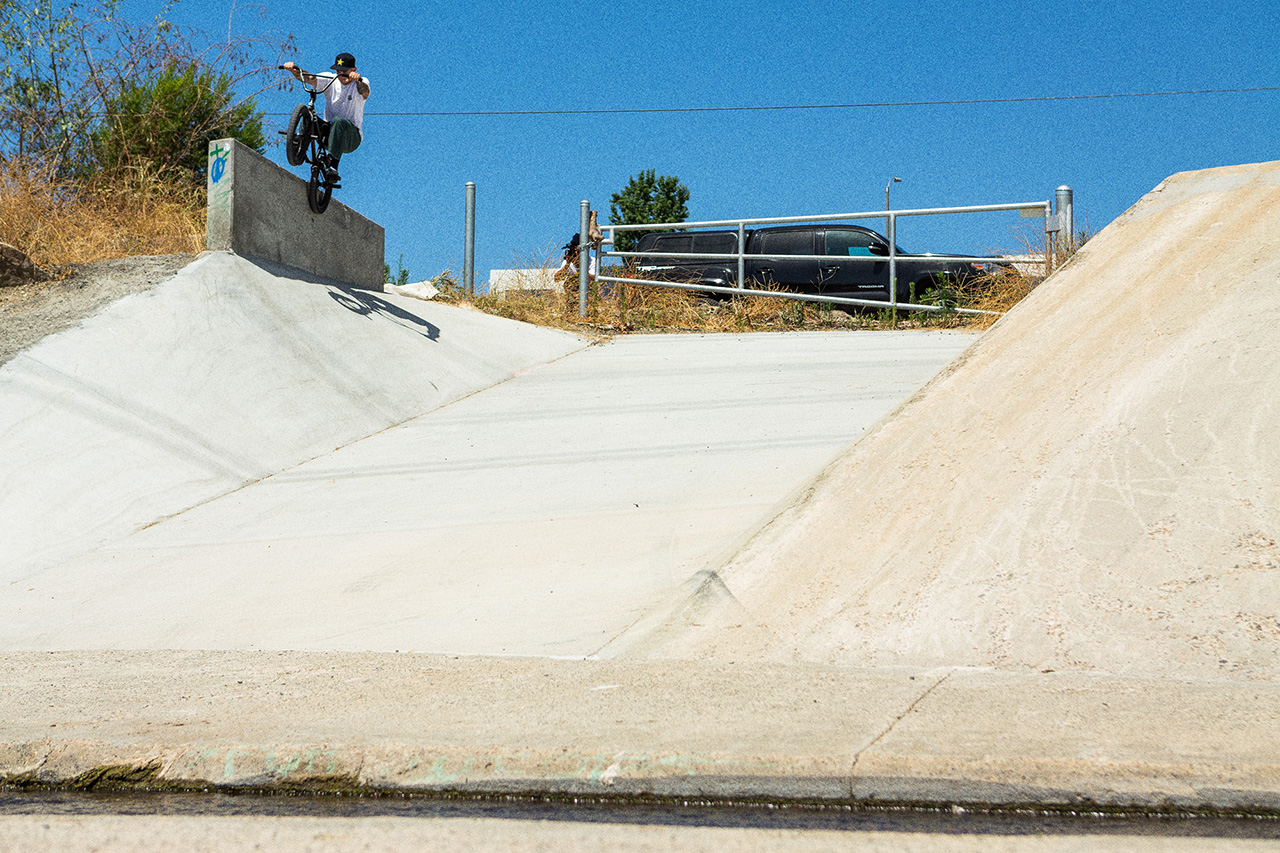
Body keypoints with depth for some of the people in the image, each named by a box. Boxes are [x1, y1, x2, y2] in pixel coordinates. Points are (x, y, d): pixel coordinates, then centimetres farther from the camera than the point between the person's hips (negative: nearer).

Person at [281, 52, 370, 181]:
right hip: (328, 131, 3)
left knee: (339, 121, -37)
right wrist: (294, 69, -33)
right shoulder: (330, 79, 4)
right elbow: (309, 78, -13)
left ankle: (333, 167, -44)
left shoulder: (362, 82, -5)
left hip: (351, 137, -3)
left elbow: (364, 92, -30)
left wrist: (358, 79, -52)